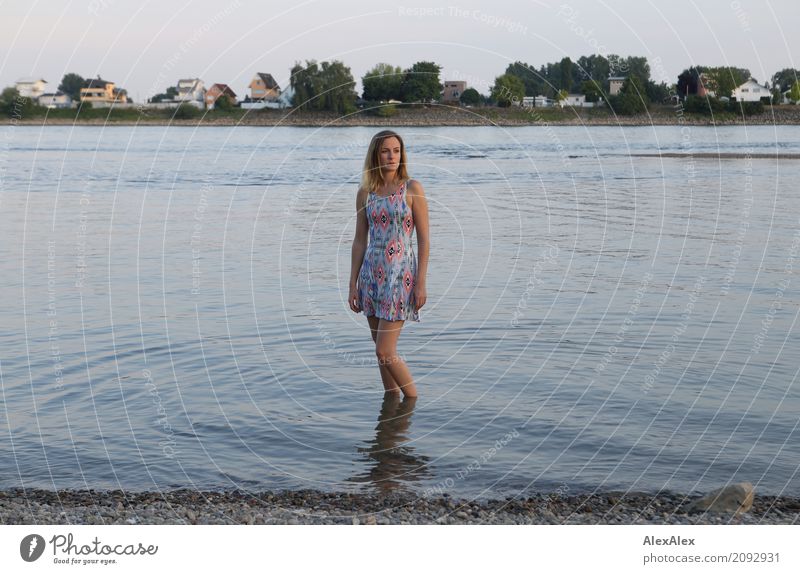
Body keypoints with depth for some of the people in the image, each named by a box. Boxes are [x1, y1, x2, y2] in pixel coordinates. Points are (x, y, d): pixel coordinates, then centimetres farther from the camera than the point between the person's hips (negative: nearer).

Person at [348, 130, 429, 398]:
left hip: (400, 274, -5)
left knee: (385, 352, -8)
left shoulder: (412, 188, -5)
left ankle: (414, 401, 11)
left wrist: (421, 283, -11)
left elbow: (423, 239, -6)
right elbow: (359, 241, 10)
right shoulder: (365, 192, 7)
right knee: (383, 351, 10)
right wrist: (353, 284, 8)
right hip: (371, 274, 5)